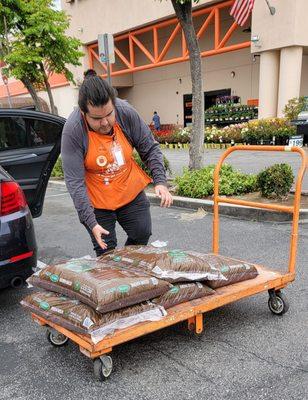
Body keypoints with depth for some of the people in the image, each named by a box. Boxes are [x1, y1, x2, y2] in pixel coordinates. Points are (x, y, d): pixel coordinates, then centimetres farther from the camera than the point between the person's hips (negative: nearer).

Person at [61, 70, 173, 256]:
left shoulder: (127, 112, -17)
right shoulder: (72, 131, -24)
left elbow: (150, 149, -5)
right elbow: (75, 182, -23)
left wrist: (160, 181, -17)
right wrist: (91, 222, -28)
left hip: (131, 193, 3)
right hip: (97, 202, -3)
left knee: (142, 235, 11)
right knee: (106, 253, 3)